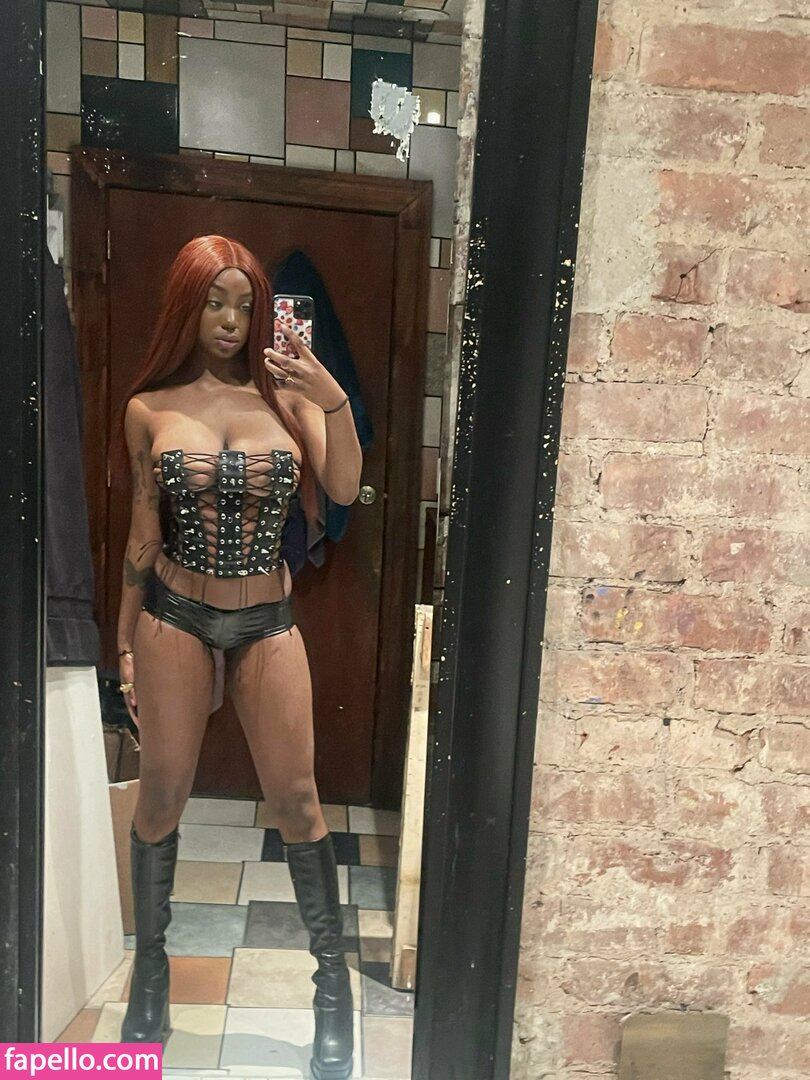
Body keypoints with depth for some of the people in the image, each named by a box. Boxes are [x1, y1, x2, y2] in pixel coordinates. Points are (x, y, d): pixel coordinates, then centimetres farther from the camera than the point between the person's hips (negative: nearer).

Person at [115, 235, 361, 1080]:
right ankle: (150, 968, 31)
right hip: (175, 617, 0)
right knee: (161, 793, 8)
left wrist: (335, 400, -22)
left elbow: (345, 491, -11)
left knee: (295, 796, 4)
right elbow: (142, 536, 3)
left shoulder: (285, 394, -1)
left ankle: (332, 975, 22)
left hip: (267, 622, 0)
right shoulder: (149, 410, -1)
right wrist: (125, 644, 6)